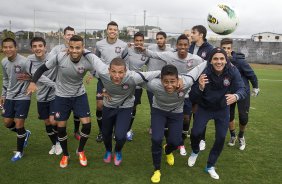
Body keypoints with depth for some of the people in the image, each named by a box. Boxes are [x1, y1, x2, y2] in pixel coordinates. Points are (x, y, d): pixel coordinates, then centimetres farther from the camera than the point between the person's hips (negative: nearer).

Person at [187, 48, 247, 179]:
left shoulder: (233, 71, -22)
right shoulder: (204, 73, -27)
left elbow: (242, 89, -28)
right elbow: (192, 98, -27)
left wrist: (236, 96, -52)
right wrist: (200, 87, -48)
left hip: (223, 109, 2)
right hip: (204, 108, -2)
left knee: (221, 137, 2)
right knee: (196, 132, -11)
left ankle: (210, 166, 25)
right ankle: (195, 152, 27)